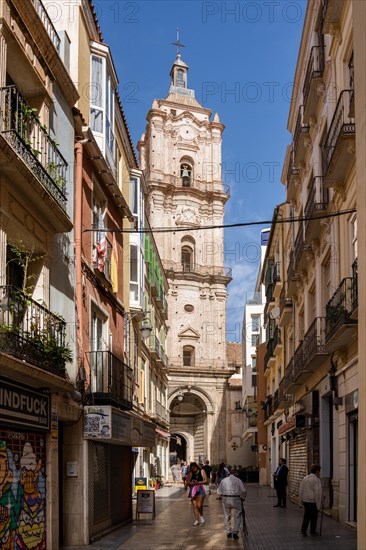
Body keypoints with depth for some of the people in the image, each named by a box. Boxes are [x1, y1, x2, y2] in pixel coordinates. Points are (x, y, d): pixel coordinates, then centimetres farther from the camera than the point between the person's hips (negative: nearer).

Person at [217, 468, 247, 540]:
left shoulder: (223, 480, 10)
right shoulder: (238, 480, 1)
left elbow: (219, 492, 11)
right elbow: (243, 491, -4)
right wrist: (243, 498, 12)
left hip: (225, 499, 3)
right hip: (236, 499, -3)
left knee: (227, 516, 16)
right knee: (237, 517, 6)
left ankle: (228, 532, 20)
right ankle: (235, 532, -3)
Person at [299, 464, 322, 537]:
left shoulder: (305, 478, 8)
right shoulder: (317, 480, -12)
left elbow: (301, 490, 12)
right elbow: (317, 492, -15)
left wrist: (301, 500, 20)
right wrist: (318, 503, -10)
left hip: (305, 500, 6)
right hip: (313, 501, -6)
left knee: (306, 515, 14)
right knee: (314, 517, 6)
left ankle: (303, 531, 11)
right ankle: (312, 532, 13)